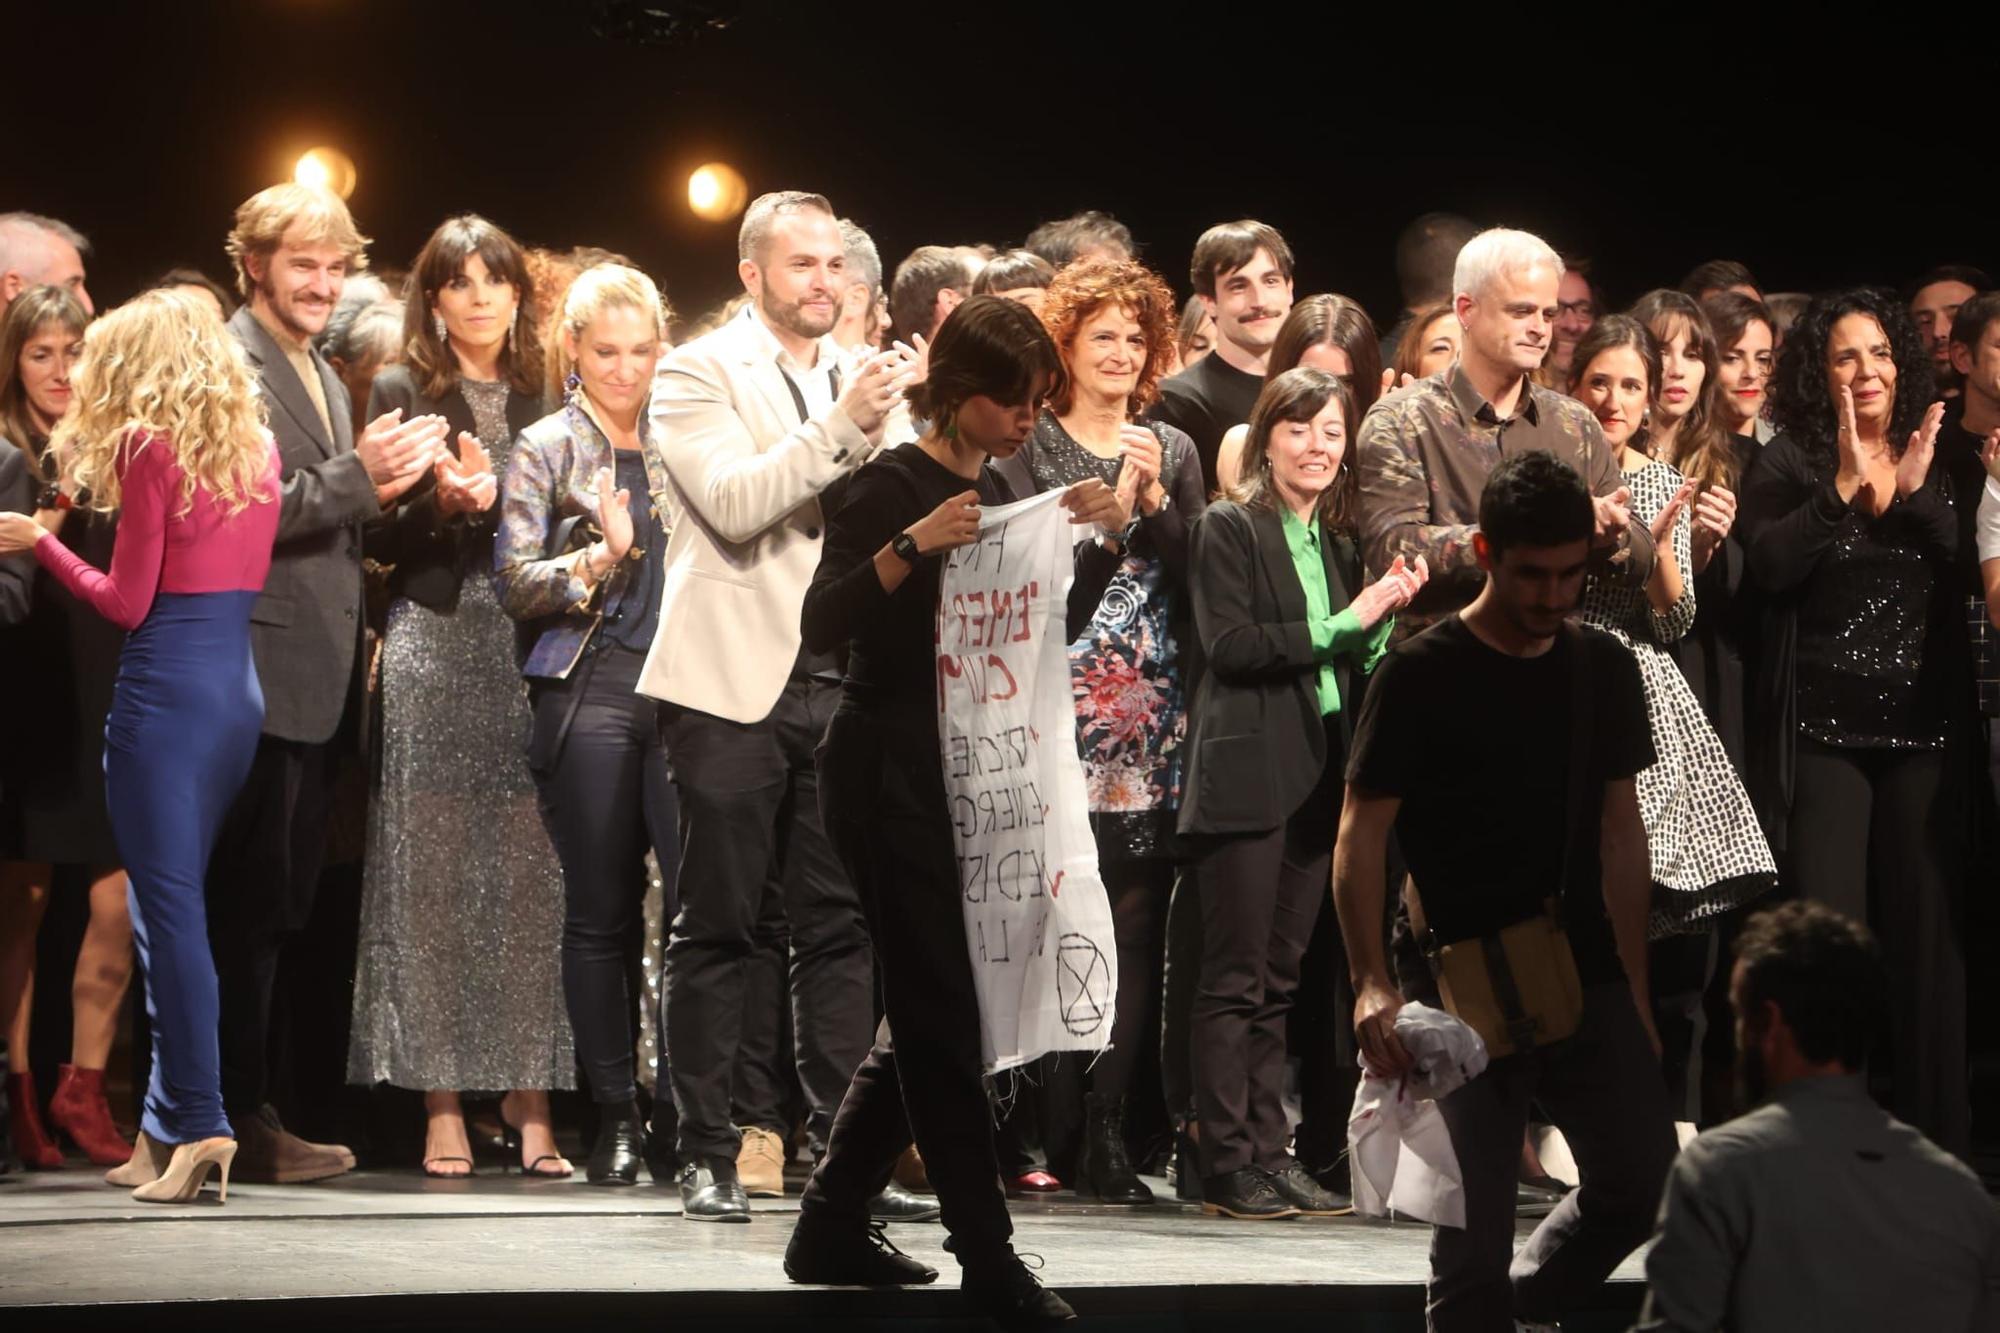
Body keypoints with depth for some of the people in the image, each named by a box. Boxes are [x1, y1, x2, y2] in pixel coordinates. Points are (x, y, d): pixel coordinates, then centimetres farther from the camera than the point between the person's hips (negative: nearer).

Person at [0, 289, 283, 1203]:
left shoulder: (147, 449, -8)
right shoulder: (257, 450, 12)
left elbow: (127, 603, -8)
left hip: (166, 689, -7)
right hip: (240, 689, 7)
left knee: (169, 906, -7)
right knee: (170, 903, 13)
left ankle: (199, 1125, -13)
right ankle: (164, 1128, 15)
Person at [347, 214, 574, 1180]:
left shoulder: (544, 394, 15)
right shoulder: (403, 392, 7)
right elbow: (381, 538, 3)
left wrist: (492, 498, -2)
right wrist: (442, 501, -14)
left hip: (530, 648, 2)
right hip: (434, 647, -2)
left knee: (530, 874, -3)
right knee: (432, 873, -4)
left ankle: (530, 1099, 0)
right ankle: (442, 1105, -2)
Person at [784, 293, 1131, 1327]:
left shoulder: (996, 492, 13)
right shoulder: (895, 484, -11)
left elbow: (1053, 627, 19)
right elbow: (821, 627, -19)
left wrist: (1107, 535, 4)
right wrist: (912, 546, -30)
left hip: (961, 777, 9)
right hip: (890, 777, -9)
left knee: (928, 1017, 12)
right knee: (943, 1020, -7)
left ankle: (831, 1228, 22)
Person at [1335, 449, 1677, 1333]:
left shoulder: (1604, 670, 9)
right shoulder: (1420, 677, -6)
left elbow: (1620, 831, 14)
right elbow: (1359, 839, -9)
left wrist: (1636, 993, 10)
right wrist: (1373, 983, -22)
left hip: (1585, 981, 5)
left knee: (1645, 1182, 1)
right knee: (1473, 1237, -3)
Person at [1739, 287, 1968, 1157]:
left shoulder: (1939, 463, 11)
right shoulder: (1791, 464, 3)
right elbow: (1767, 564, -12)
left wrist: (1914, 494, -13)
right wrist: (1844, 487, -17)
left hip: (1923, 726, 3)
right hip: (1822, 728, -3)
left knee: (1928, 927, 4)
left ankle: (1936, 1131, 11)